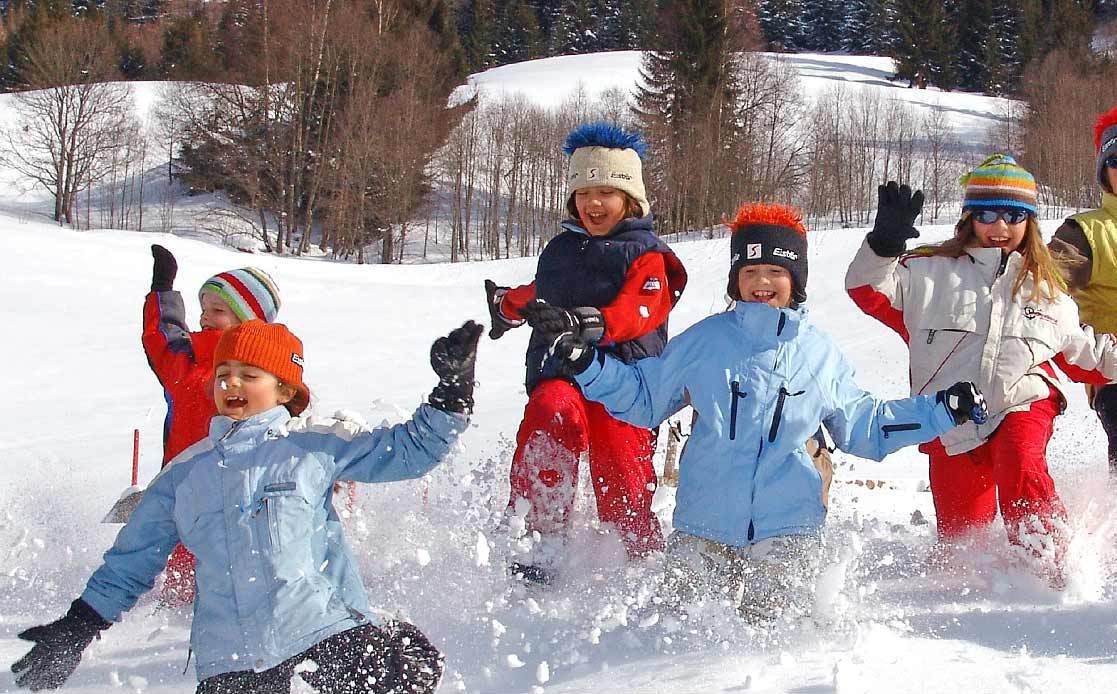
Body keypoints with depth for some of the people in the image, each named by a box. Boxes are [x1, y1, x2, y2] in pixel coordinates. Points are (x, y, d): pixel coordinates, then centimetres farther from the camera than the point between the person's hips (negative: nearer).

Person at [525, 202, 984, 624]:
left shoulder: (820, 353, 8)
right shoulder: (704, 341, 5)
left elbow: (861, 427, 17)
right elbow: (644, 396, 13)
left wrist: (943, 410, 12)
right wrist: (586, 363, 0)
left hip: (787, 526, 0)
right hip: (704, 523, 0)